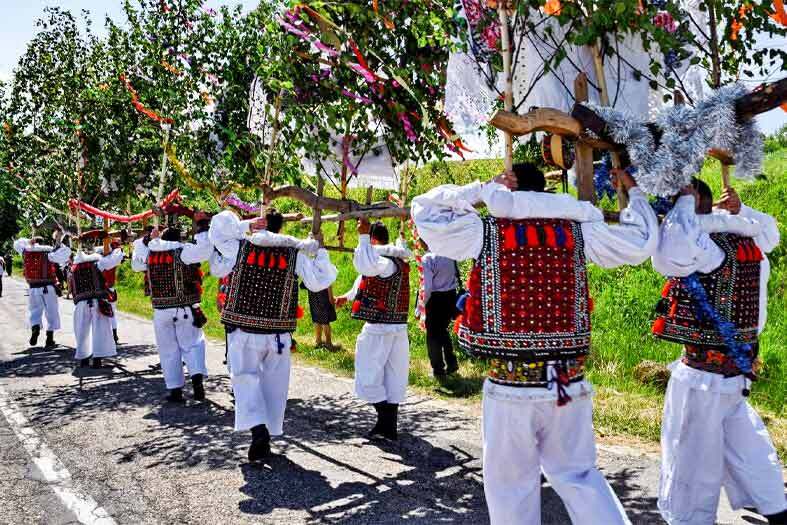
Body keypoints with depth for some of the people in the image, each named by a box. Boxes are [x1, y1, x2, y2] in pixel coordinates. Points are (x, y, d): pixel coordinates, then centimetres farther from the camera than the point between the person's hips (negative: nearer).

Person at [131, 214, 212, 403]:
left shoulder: (149, 253, 4)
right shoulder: (182, 251, -9)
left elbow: (135, 263, 25)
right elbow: (205, 249, -22)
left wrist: (148, 239, 27)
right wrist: (203, 225, -11)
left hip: (160, 310, 3)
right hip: (185, 309, -3)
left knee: (169, 350, 11)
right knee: (192, 344, 9)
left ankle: (175, 390, 12)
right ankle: (197, 378, -13)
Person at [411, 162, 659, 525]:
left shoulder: (485, 232, -3)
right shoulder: (578, 231, 3)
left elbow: (424, 208, 7)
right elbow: (641, 242, 12)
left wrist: (484, 189, 10)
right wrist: (632, 191, 28)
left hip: (511, 386, -3)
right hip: (569, 384, 3)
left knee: (511, 486, 12)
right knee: (578, 475, 19)